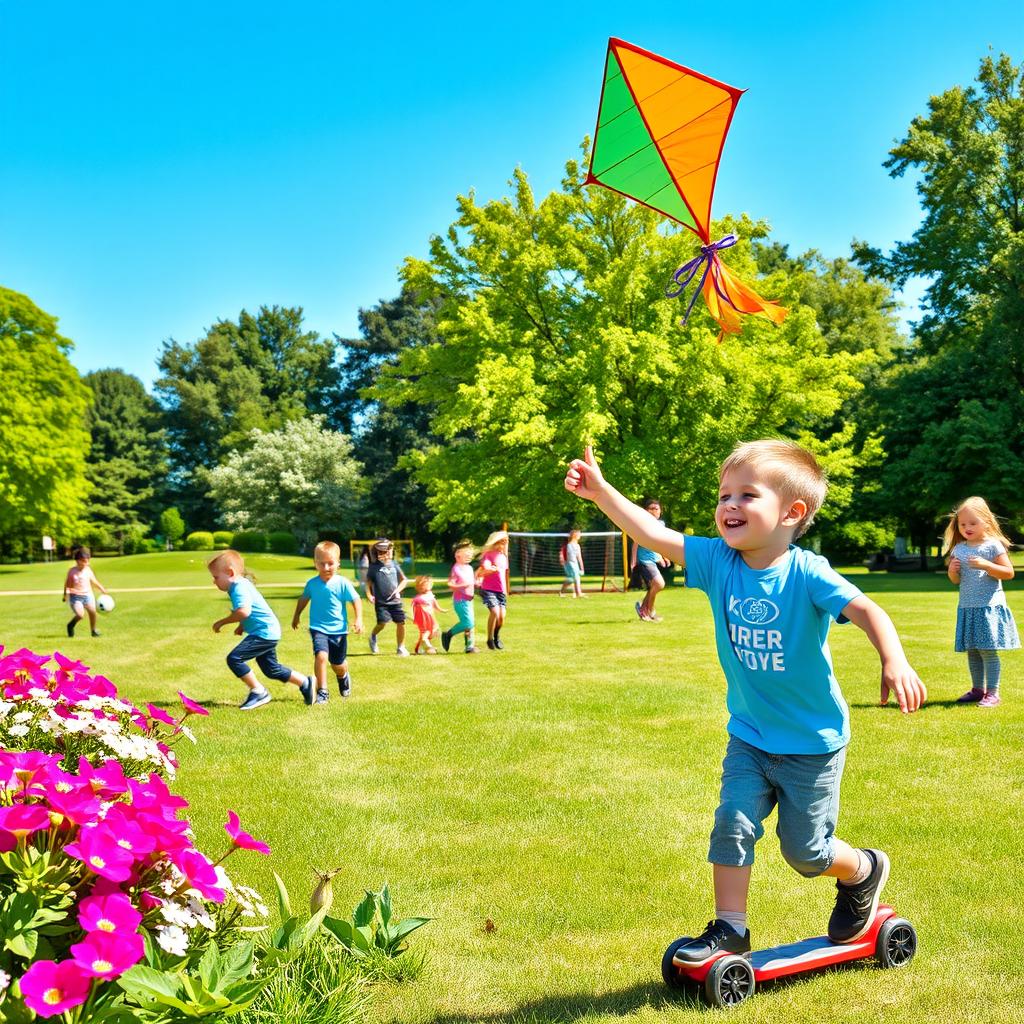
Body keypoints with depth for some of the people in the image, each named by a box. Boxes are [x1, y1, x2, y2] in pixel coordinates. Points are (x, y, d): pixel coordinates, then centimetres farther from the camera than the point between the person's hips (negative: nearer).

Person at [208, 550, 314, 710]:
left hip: (264, 633, -11)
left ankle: (258, 692, -6)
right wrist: (242, 626, 17)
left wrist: (222, 622, -24)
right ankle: (305, 682, 32)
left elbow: (244, 611, -35)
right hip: (269, 633, 11)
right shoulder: (242, 585, 14)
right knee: (271, 670, 21)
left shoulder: (239, 587, -18)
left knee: (234, 658, -16)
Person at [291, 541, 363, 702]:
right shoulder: (312, 584, -4)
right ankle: (322, 692, -14)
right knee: (321, 655, -25)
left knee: (338, 665, 14)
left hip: (338, 629, 0)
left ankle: (343, 677, 51)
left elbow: (356, 600, -4)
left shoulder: (342, 583, -11)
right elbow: (303, 599, 16)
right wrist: (296, 616, 25)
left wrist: (358, 619, -14)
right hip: (318, 628, 0)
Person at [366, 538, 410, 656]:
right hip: (381, 602, -3)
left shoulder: (394, 564, 6)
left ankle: (401, 648, 15)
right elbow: (368, 583, 1)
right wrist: (369, 595, -14)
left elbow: (404, 580, 15)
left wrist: (398, 590, 0)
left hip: (395, 601, 3)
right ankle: (373, 636, 17)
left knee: (401, 623, -1)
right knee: (382, 623, -16)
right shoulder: (374, 567, -3)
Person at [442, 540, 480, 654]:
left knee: (470, 624, 8)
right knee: (468, 623, -14)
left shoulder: (469, 568, 13)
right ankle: (448, 634, 2)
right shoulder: (456, 569, -13)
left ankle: (470, 646, 15)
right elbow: (450, 584, -19)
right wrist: (463, 585, -29)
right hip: (460, 601, -8)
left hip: (469, 600, 9)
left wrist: (476, 584, 4)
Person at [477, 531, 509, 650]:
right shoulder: (488, 555, -7)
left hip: (501, 591, 6)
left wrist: (506, 592, 26)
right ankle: (490, 640, -6)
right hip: (488, 590, -6)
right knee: (495, 611, -24)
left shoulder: (503, 556, 14)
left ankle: (497, 637, 24)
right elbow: (481, 572, -18)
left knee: (502, 616, -5)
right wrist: (491, 569, -35)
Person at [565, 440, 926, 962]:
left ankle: (864, 872, 40)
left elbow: (865, 610, -33)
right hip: (749, 737, 4)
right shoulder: (718, 561, -10)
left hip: (812, 742, -4)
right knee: (732, 824, -2)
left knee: (804, 849, 9)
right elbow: (654, 534, -15)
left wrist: (894, 661, -51)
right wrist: (600, 491, -25)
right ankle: (729, 929, 13)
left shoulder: (806, 572, -23)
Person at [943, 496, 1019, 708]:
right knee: (972, 651, 10)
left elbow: (1009, 572, -8)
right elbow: (955, 580, 16)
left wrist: (986, 565, -20)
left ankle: (992, 693, -2)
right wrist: (952, 570, -6)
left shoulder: (993, 545, -5)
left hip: (989, 606, -5)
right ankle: (978, 689, 22)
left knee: (988, 650, -7)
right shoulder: (958, 549, 9)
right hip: (967, 607, 5)